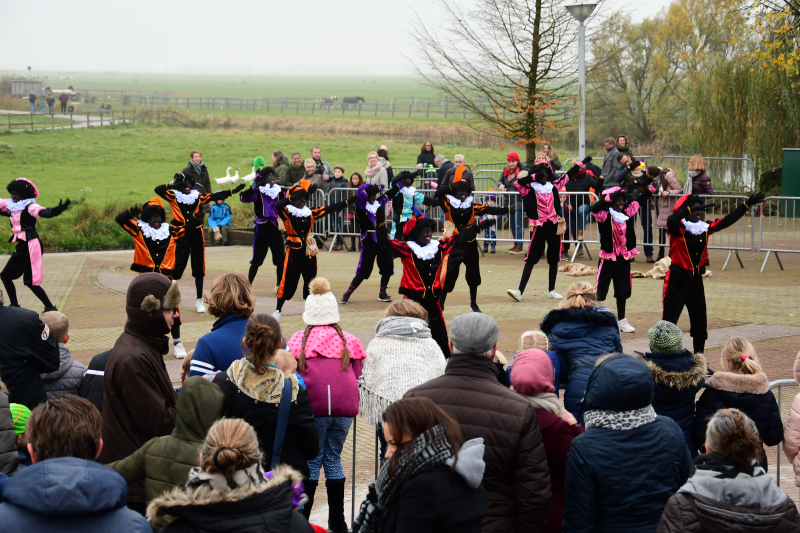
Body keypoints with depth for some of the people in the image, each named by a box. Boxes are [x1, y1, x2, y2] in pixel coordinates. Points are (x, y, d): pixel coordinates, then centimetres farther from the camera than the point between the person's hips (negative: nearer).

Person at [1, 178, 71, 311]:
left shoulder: (29, 206, -15)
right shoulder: (11, 205, 9)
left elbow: (42, 212, -34)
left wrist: (56, 210, -54)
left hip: (30, 245, -9)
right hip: (21, 246, 9)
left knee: (30, 281, -7)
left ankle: (50, 308, 2)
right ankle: (14, 306, 27)